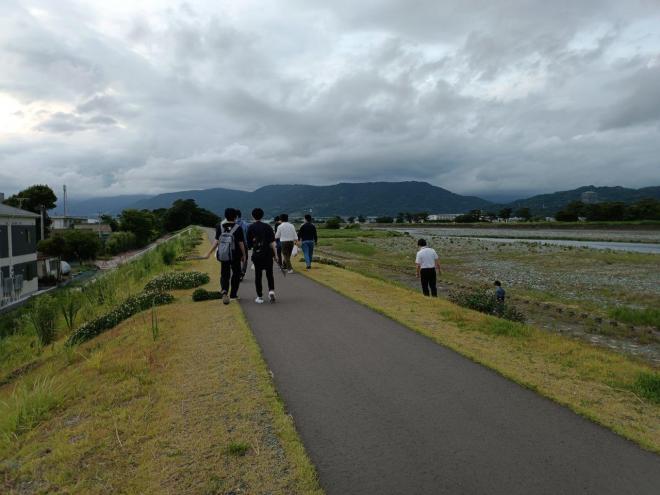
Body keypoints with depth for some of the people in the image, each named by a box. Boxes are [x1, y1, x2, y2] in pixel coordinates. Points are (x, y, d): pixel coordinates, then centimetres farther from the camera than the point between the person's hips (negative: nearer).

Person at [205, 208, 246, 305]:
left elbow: (216, 241, -5)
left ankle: (224, 291, -18)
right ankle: (233, 294, 22)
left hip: (223, 256, 2)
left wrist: (209, 253, 2)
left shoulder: (220, 227, -2)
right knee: (236, 274, 15)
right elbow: (241, 243, -9)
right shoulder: (238, 228, -10)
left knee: (224, 275, 8)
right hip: (235, 256, -2)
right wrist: (244, 255, 3)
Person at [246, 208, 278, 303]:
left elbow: (249, 244, 0)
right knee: (269, 274, 13)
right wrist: (275, 255, -4)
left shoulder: (250, 228, -1)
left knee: (258, 275, 8)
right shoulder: (267, 227, -1)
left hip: (256, 255, 0)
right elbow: (272, 242, -6)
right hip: (268, 254, 0)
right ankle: (271, 291, -7)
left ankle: (259, 297, 9)